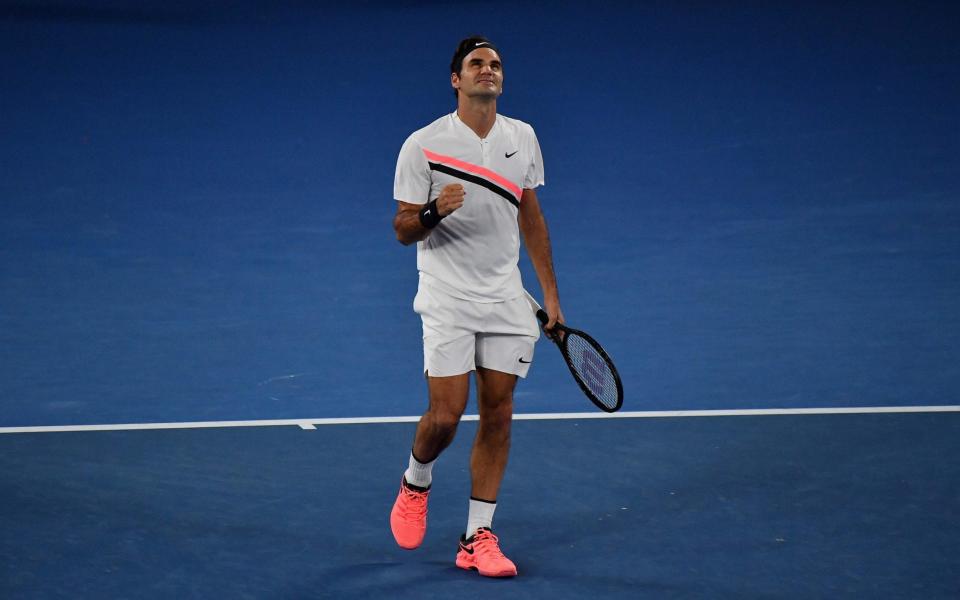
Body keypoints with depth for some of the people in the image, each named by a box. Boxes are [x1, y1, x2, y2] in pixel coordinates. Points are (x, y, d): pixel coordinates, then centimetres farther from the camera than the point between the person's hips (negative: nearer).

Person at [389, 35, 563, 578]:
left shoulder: (523, 137, 6)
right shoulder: (423, 145, -8)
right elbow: (403, 231, -5)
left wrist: (551, 293, 14)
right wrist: (434, 211, -27)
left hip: (506, 300, 4)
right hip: (448, 300, -4)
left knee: (498, 417, 2)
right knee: (446, 415, -9)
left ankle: (478, 538, 10)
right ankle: (416, 482, 24)